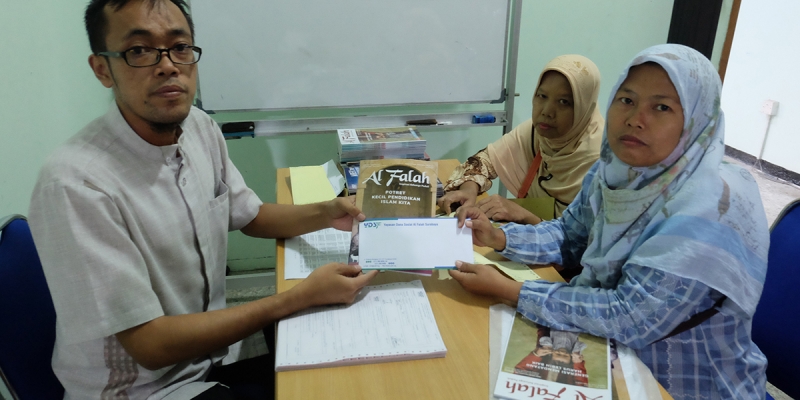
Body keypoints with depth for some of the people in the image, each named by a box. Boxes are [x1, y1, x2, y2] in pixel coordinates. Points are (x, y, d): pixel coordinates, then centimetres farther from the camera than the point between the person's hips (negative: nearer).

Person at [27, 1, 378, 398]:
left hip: (214, 343, 6)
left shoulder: (200, 128, -6)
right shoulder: (75, 185, -28)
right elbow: (150, 344, -25)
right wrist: (302, 295, -26)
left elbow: (249, 215, 9)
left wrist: (324, 214, -10)